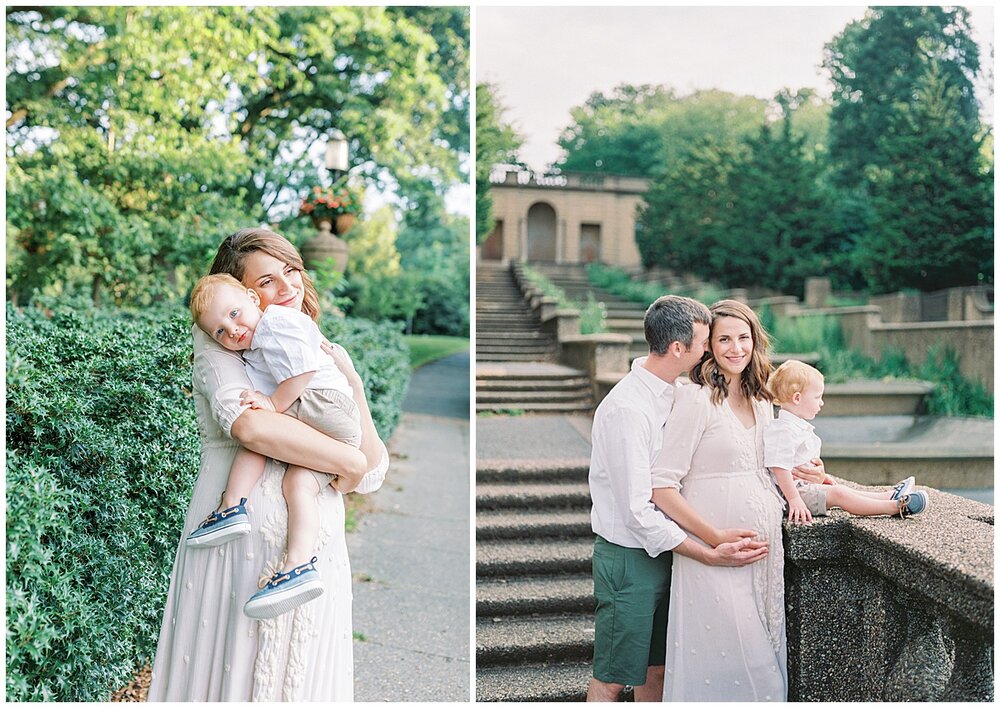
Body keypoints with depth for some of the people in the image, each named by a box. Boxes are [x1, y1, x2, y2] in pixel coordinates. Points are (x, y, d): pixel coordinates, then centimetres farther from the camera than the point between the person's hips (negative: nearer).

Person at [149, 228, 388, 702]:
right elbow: (247, 423, -19)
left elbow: (371, 478, 8)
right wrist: (348, 461, -10)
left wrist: (354, 386, -2)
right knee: (226, 670, 3)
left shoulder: (328, 358, 14)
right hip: (240, 534, -4)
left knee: (300, 677, 11)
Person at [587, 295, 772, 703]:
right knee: (612, 679, 5)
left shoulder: (677, 393, 5)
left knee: (655, 669, 19)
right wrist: (710, 555, -23)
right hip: (630, 557, -8)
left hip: (664, 548, 8)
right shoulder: (627, 408, -23)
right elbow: (638, 511, -24)